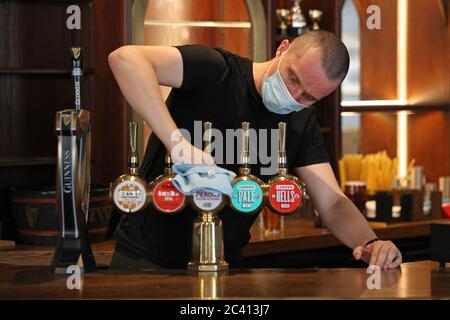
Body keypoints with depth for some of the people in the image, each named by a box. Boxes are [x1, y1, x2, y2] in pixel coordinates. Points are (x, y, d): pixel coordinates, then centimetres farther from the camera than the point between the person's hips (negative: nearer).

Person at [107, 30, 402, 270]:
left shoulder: (302, 124, 2)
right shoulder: (215, 71, -16)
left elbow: (333, 204, -1)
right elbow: (125, 58, -31)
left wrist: (371, 243, -23)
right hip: (147, 259, -5)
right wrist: (177, 140, -42)